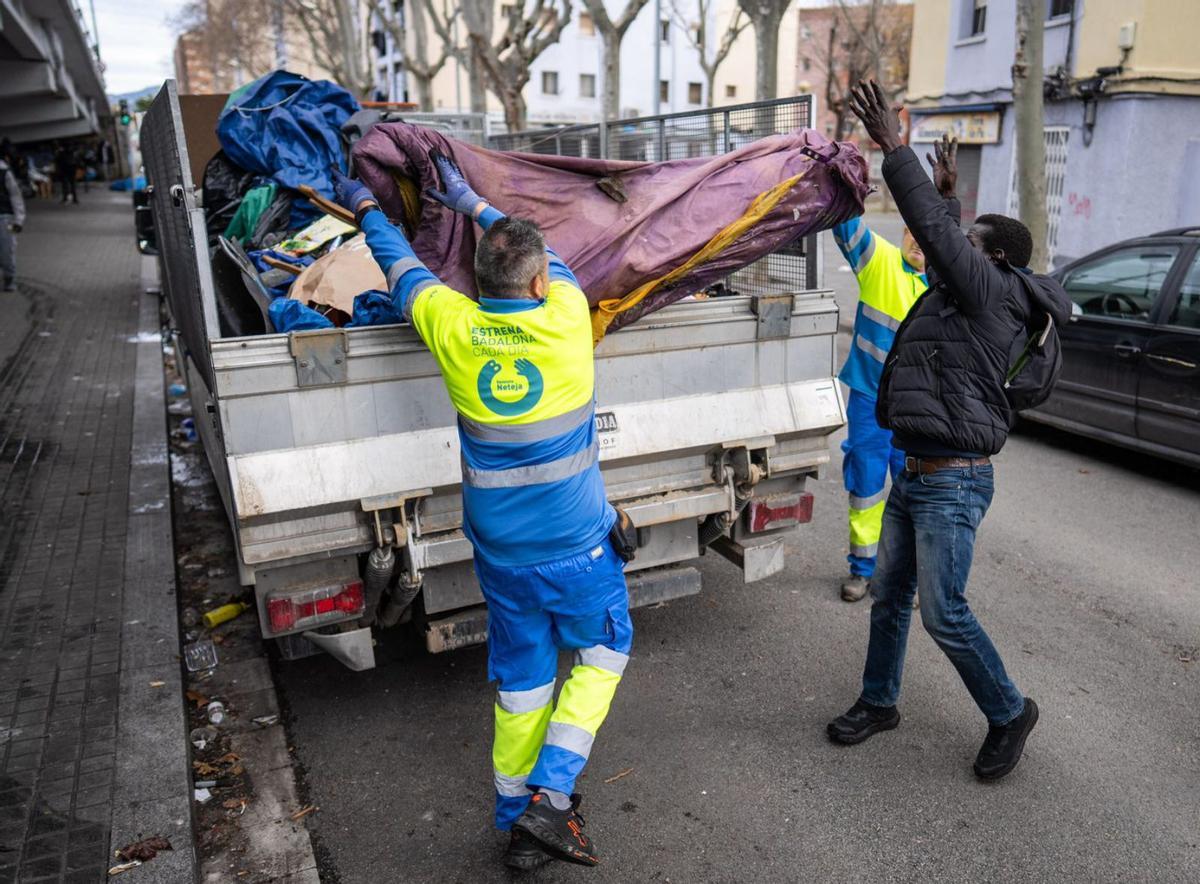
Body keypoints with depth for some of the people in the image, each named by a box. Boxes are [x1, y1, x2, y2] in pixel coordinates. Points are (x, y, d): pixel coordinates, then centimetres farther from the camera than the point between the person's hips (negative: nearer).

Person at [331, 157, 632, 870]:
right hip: (577, 547, -2)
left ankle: (518, 822, 32)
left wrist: (366, 209, 30)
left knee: (522, 681, 17)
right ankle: (551, 795, 13)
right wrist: (471, 202, 21)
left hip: (501, 553, 3)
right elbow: (552, 262, 9)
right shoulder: (566, 319, -13)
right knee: (603, 651, 21)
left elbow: (405, 270, 11)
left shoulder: (453, 329, -9)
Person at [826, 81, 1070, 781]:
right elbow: (940, 246, 35)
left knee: (944, 612, -2)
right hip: (913, 475, 10)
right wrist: (948, 194, 39)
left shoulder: (992, 292, -12)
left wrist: (894, 147, -18)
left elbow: (936, 234, -21)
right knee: (889, 595, 16)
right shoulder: (965, 295, 13)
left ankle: (1010, 713, 21)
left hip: (952, 484, -10)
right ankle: (879, 703, 32)